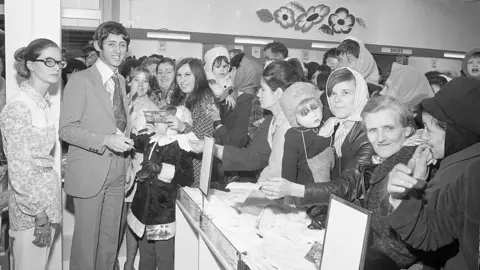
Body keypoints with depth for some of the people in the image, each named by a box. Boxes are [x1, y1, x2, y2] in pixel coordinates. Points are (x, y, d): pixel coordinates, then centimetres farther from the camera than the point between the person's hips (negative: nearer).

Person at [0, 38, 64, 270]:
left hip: (48, 195, 8)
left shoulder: (43, 102, 8)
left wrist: (48, 210, 12)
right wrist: (40, 214, -16)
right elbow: (19, 168, -19)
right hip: (31, 209, -8)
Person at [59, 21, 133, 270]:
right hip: (89, 174, -5)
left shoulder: (121, 82, 12)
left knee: (111, 238, 13)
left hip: (117, 174, 6)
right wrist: (105, 140, -22)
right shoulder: (80, 80, -7)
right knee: (86, 239, 4)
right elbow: (66, 129, -11)